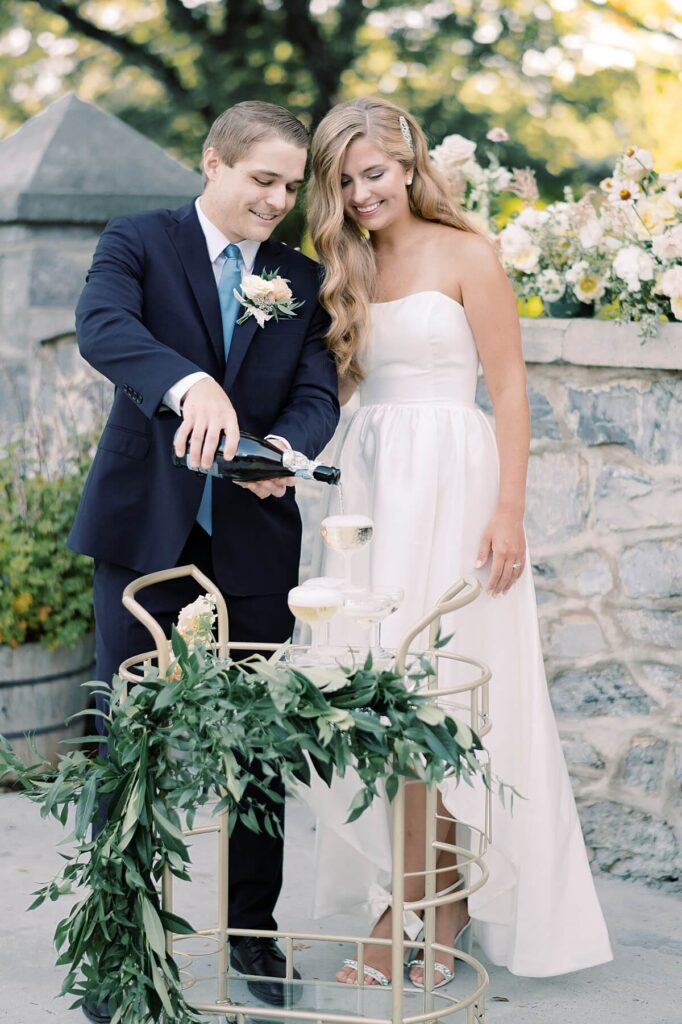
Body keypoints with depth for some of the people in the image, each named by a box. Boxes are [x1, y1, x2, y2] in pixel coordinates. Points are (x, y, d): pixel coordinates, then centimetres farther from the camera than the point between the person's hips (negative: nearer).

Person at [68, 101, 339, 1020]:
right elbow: (102, 327, -21)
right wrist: (190, 384, -41)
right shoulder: (138, 242, -1)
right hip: (146, 530, -2)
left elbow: (319, 392, -1)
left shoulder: (302, 278, 9)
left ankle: (255, 927, 23)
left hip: (254, 538, 3)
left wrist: (287, 448, -24)